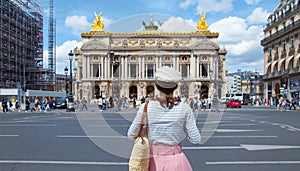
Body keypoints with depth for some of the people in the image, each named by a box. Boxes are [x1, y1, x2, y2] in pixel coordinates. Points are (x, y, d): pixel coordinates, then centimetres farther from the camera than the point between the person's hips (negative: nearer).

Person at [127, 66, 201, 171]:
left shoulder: (146, 108, -12)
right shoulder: (184, 108, -12)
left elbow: (131, 135, 1)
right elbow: (196, 140, -5)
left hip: (154, 162, 1)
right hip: (177, 162, 0)